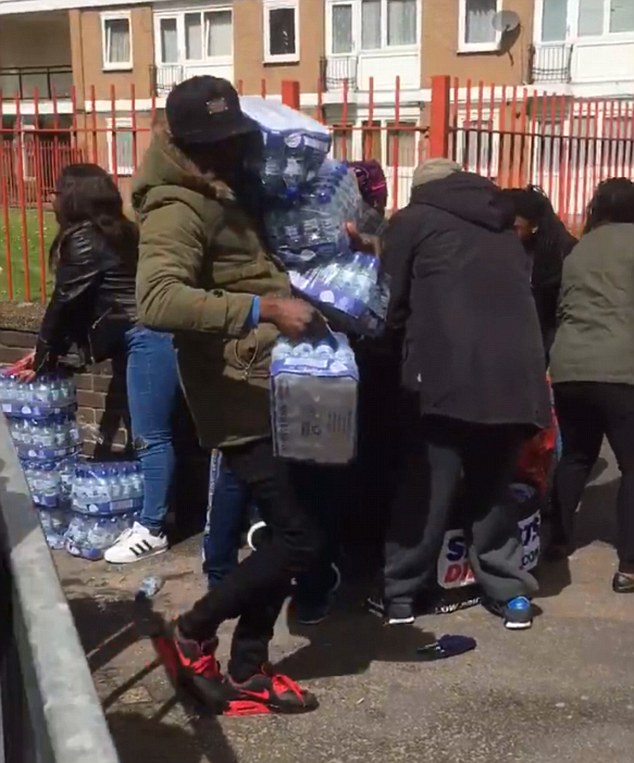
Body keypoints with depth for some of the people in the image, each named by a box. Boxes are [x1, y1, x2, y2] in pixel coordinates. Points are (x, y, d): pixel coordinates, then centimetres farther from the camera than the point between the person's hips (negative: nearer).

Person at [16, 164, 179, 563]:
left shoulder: (83, 240, -7)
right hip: (156, 336, 10)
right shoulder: (116, 233, 22)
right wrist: (48, 350, 28)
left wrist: (43, 359, 11)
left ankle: (152, 531, 4)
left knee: (150, 437, -3)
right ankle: (152, 519, 20)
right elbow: (84, 306, 26)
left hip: (148, 339, -10)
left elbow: (65, 304, -2)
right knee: (155, 434, 12)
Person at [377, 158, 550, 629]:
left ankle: (400, 592, 13)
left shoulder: (413, 219, 11)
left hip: (448, 374, -4)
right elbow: (522, 296, 22)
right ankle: (511, 593, 17)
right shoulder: (503, 227, 25)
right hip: (514, 374, 5)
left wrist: (403, 352, 23)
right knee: (493, 487, 16)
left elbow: (392, 301, 8)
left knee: (424, 489, 5)